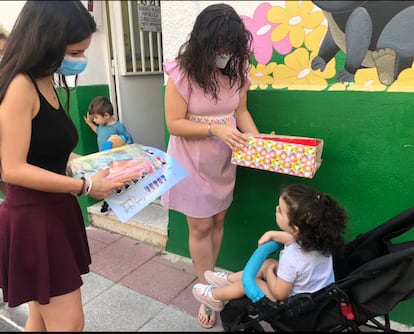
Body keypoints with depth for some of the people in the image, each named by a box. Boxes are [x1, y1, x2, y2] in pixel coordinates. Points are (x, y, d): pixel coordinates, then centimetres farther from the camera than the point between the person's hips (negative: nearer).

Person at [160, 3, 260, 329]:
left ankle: (208, 279, 37)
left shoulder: (237, 71, -6)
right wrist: (215, 129, -28)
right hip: (193, 163, -4)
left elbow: (241, 111, 3)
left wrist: (254, 138, -14)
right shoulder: (182, 72, -19)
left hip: (224, 161, 5)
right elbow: (175, 123, -18)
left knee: (218, 220, 15)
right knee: (200, 227, 5)